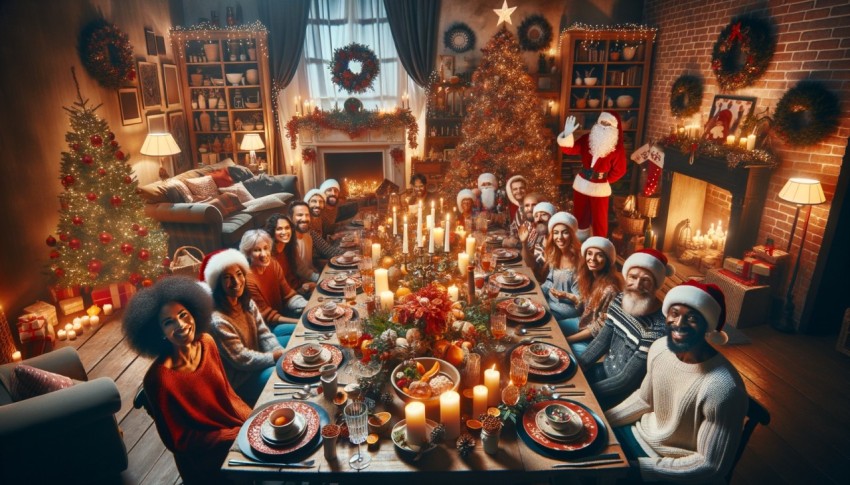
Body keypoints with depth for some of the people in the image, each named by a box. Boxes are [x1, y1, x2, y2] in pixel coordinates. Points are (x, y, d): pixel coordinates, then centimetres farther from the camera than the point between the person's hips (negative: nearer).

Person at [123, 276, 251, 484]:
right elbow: (178, 441, -16)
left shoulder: (206, 343, -9)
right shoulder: (159, 378, -25)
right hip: (204, 459, -5)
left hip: (236, 430, 5)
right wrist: (240, 435, -19)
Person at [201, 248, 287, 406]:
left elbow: (264, 334, -3)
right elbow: (242, 359, -25)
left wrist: (281, 352, -21)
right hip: (239, 378, -9)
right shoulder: (218, 321, -29)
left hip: (257, 356, 9)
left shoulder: (247, 304, -3)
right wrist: (276, 357, -25)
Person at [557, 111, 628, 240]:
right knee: (580, 217, 20)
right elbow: (570, 149, -12)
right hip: (581, 184, 3)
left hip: (600, 188, -3)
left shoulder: (617, 149, -13)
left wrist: (605, 180, -5)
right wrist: (567, 135, -28)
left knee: (599, 221, 9)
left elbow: (619, 170, -6)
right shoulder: (587, 139, -6)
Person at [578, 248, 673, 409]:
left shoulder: (658, 327, -30)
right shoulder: (621, 300, -8)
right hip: (606, 369, 6)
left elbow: (627, 380, -25)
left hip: (628, 392, -6)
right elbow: (602, 340, 3)